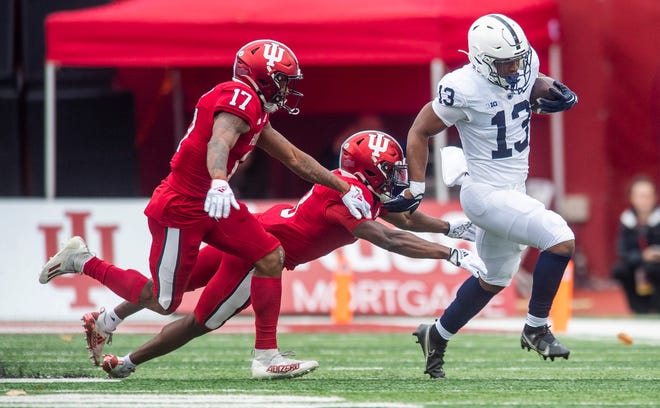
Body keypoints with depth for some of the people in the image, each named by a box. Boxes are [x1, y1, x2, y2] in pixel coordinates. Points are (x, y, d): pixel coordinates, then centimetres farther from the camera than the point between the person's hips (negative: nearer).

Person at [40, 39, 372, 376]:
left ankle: (266, 354, 3)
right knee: (163, 303, 0)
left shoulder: (256, 111, 15)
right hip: (180, 210, -10)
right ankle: (83, 262, 14)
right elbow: (219, 143, -36)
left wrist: (345, 189, 26)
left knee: (271, 258, 0)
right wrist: (219, 183, -55)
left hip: (208, 205, 10)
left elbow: (294, 158, 24)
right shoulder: (240, 98, -16)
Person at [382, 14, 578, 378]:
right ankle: (536, 328, -5)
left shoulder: (526, 64, -6)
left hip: (513, 190, 8)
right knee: (561, 240, -22)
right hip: (485, 193, -8)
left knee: (494, 280, 23)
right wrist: (415, 188, -11)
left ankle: (436, 336, 41)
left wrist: (556, 98, -1)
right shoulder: (464, 88, -24)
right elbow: (420, 132, -10)